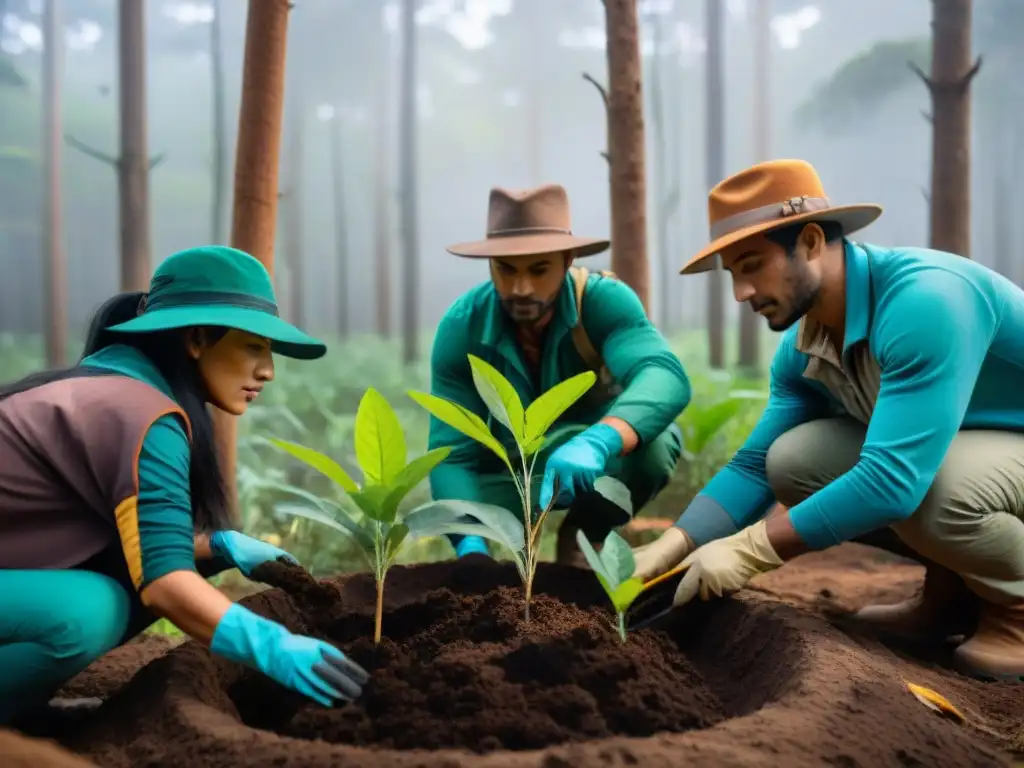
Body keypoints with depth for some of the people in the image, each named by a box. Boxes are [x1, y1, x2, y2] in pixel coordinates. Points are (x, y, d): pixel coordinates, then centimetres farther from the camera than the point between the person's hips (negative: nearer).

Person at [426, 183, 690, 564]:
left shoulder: (604, 300, -28)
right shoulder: (460, 327, -23)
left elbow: (665, 375, -46)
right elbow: (452, 453, -24)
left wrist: (597, 443, -65)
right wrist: (471, 544, -41)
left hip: (597, 460, 0)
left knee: (654, 446, -33)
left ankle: (583, 533, -2)